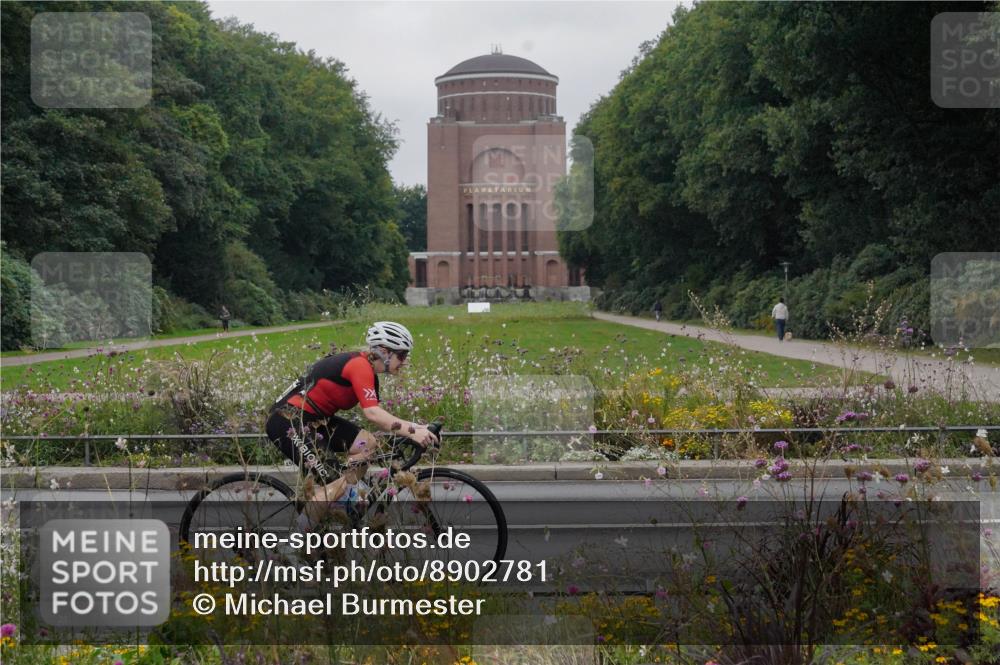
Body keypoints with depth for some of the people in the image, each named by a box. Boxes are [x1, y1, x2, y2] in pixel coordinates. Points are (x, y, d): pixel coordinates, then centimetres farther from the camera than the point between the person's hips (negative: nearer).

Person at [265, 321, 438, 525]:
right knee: (330, 488, -15)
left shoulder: (367, 370, 11)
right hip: (288, 420, -10)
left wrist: (413, 427, -4)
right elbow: (372, 413, -29)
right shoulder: (360, 365, -19)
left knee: (368, 443, -1)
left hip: (313, 419, 10)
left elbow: (377, 416, 8)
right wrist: (411, 431, -31)